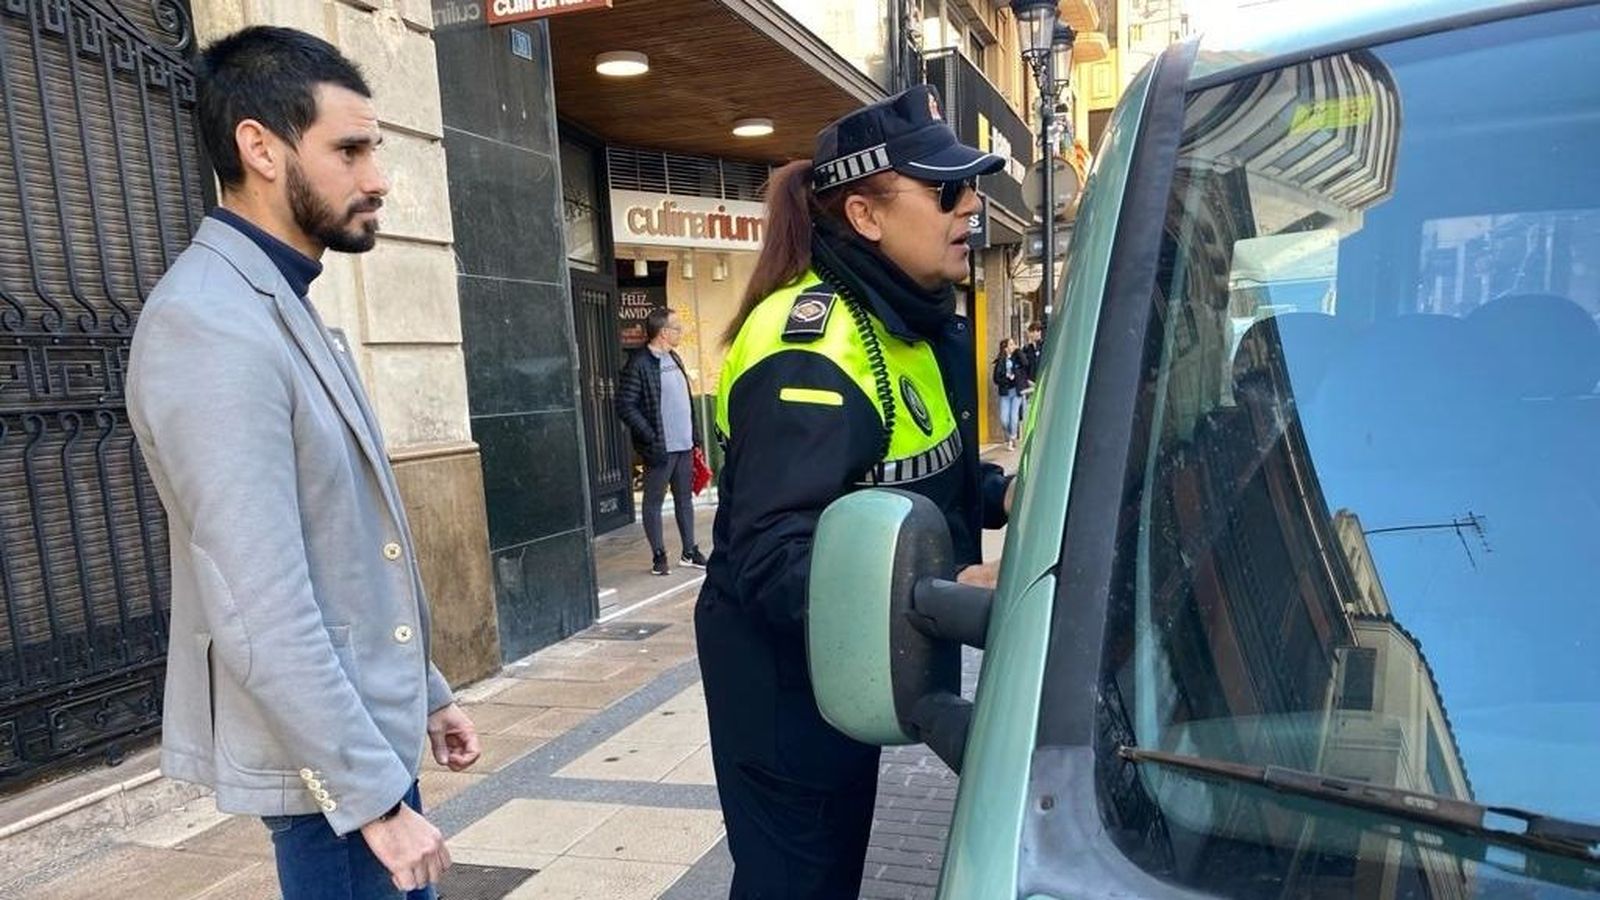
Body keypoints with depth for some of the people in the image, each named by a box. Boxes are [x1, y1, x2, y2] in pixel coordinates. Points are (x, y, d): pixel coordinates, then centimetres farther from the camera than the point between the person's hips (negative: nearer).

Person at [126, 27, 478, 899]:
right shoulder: (213, 323, -21)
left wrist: (423, 692, 16)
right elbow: (262, 614, -26)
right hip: (324, 756, -9)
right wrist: (373, 795, -22)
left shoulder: (282, 305, 10)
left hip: (367, 725, 9)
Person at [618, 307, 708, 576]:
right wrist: (651, 438, -19)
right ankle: (659, 555, 12)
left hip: (683, 444, 8)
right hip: (660, 448, -8)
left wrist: (693, 434, 14)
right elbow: (625, 406, -17)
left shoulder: (674, 359, 12)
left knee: (685, 498, 14)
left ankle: (689, 551, 24)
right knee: (654, 501, 4)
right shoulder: (639, 365, -14)